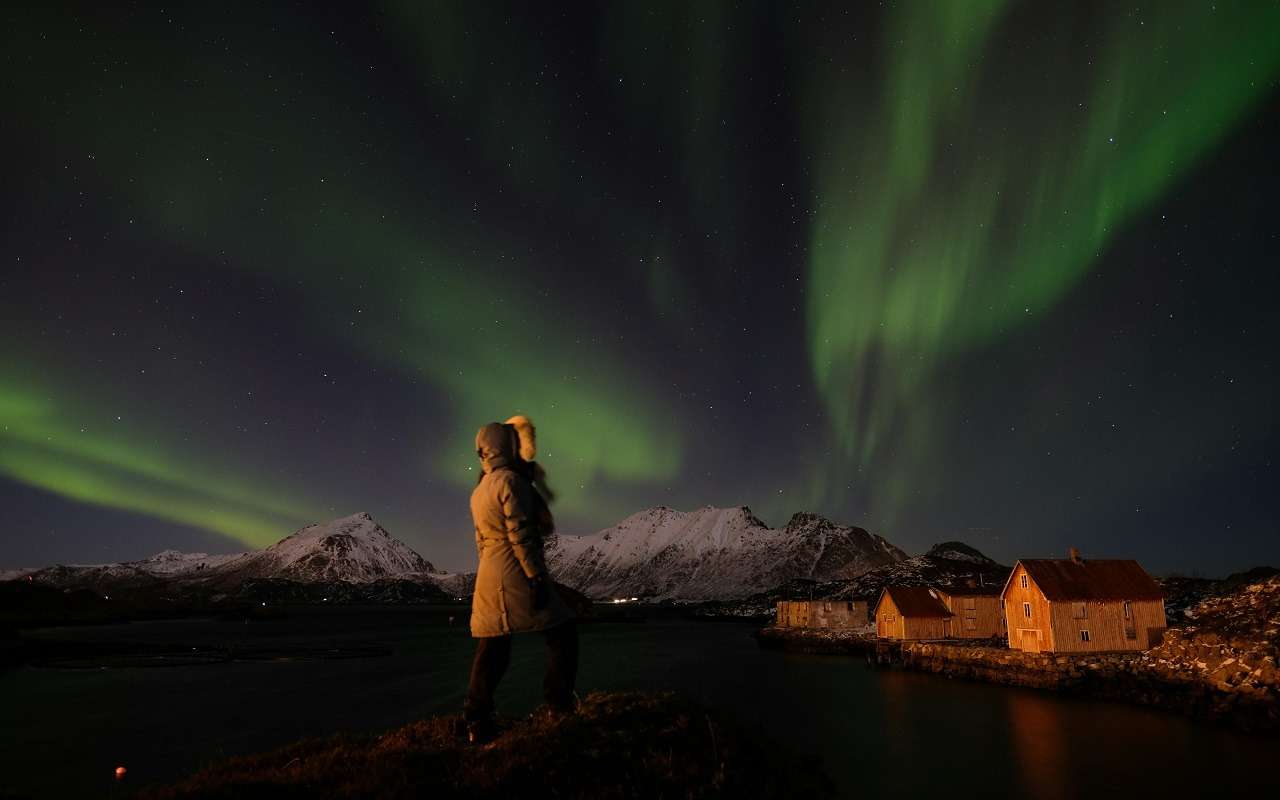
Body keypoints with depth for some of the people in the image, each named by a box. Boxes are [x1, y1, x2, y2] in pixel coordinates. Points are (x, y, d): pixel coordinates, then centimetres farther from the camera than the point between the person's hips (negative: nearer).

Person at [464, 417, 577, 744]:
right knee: (563, 632, 5)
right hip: (517, 574, -8)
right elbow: (520, 535, -17)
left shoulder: (479, 490, 16)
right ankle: (559, 704, 7)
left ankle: (477, 723, 11)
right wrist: (536, 576, -17)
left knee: (492, 649, 11)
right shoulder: (510, 481, -12)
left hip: (488, 578, 9)